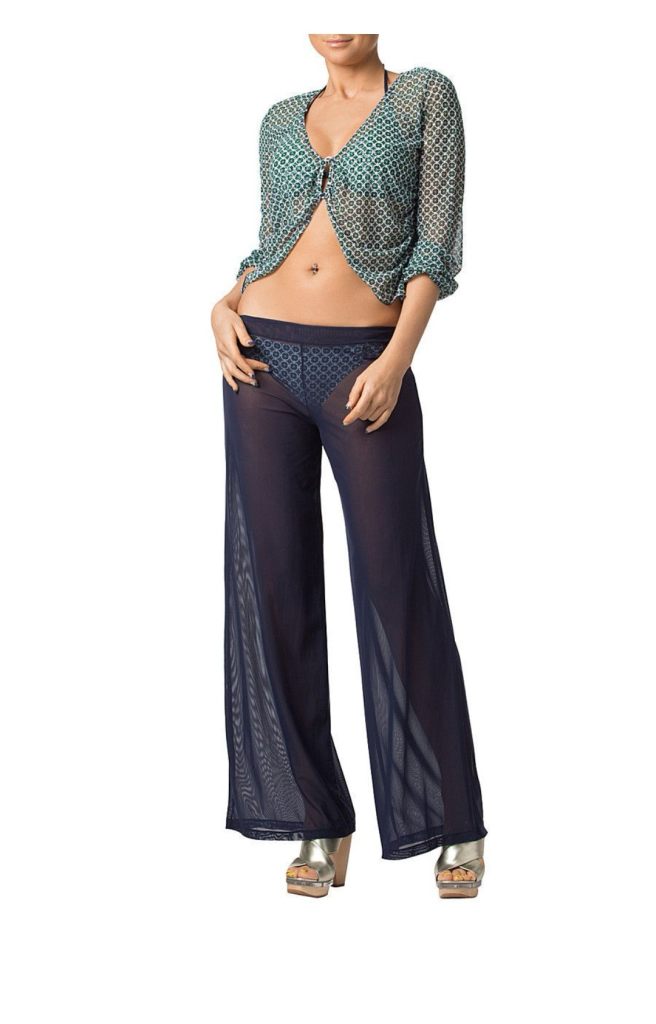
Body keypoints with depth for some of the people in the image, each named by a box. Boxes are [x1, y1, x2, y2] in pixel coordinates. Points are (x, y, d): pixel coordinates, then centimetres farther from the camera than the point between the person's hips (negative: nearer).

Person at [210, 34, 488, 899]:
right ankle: (318, 821, 9)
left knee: (400, 589, -5)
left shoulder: (426, 97, 4)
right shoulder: (281, 121, 15)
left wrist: (398, 357, -16)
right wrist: (225, 306, -1)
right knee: (275, 586, 0)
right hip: (266, 361, 4)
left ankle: (456, 825, 8)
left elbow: (438, 245, -4)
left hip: (366, 366, -4)